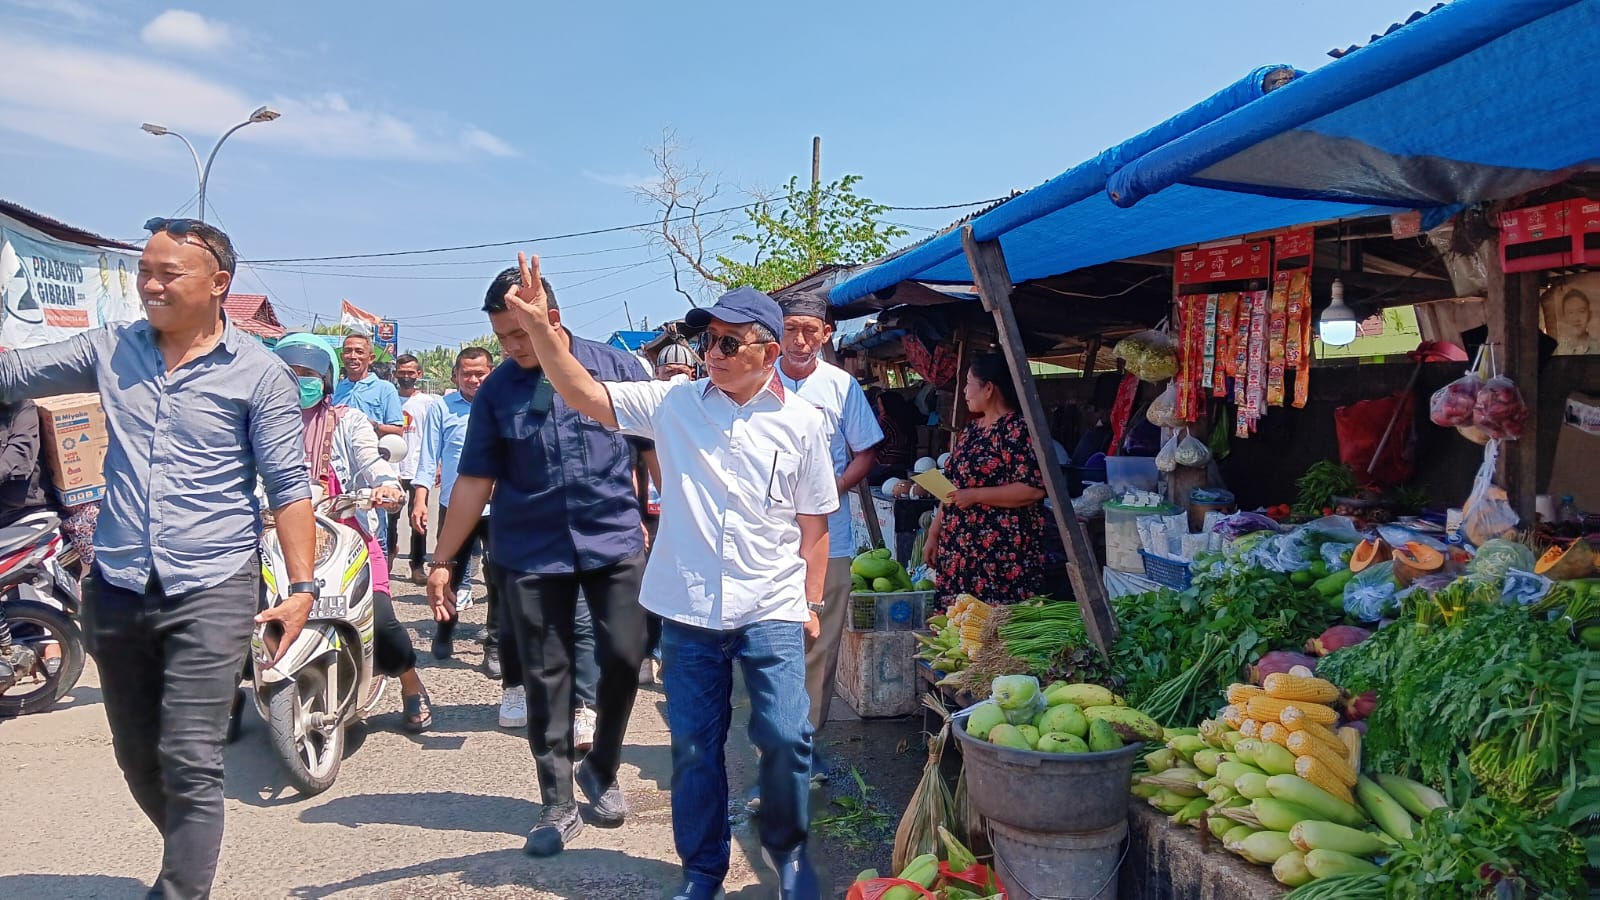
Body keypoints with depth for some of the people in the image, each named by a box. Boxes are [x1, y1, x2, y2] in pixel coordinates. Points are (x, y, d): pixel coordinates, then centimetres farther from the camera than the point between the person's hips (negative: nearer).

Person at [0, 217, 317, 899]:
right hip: (115, 589, 5)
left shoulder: (259, 373, -5)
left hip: (211, 592, -5)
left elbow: (288, 485, -7)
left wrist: (301, 587, -12)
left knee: (190, 764, -8)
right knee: (138, 761, 18)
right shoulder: (111, 350, 8)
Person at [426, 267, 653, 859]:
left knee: (625, 656, -2)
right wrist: (442, 561, 2)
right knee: (545, 676, 5)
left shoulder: (617, 367, -3)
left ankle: (601, 769, 24)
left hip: (615, 541, -1)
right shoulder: (496, 391, 0)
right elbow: (475, 480, 3)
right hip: (530, 552, 1)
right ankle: (558, 805, 18)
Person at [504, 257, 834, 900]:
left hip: (771, 612, -1)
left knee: (786, 739, -1)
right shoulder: (673, 403, 1)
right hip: (688, 610, 1)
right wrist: (541, 329, -19)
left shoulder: (801, 422, 0)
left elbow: (813, 521, 5)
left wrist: (811, 602, 5)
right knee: (693, 747, 11)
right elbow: (587, 397, -6)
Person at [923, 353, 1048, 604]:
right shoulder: (972, 428, 16)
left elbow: (1033, 489, -20)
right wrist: (934, 534, 16)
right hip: (959, 552, 8)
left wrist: (975, 495, -18)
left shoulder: (1017, 430, -11)